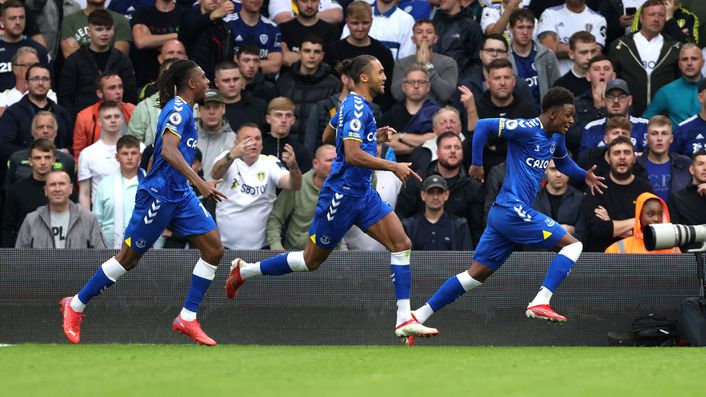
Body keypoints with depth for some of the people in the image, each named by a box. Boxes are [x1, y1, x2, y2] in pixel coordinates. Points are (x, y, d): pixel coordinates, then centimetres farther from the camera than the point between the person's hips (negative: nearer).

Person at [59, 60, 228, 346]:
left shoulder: (181, 109, 14)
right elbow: (168, 151, -29)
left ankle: (187, 318, 2)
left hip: (180, 194, 10)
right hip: (159, 194, -10)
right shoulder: (178, 109, -15)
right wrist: (199, 182, -35)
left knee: (214, 249, -2)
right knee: (129, 257, 0)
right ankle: (75, 306, 15)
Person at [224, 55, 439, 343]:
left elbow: (328, 136, 24)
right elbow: (352, 155, -29)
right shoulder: (357, 108, -19)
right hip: (341, 195, -9)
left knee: (401, 244, -5)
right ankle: (244, 271, 23)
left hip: (362, 194, 9)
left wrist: (373, 136, 19)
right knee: (311, 260, 4)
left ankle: (404, 320, -7)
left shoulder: (350, 104, 11)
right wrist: (393, 167, -26)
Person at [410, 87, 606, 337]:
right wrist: (477, 163, -12)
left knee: (476, 275, 10)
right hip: (514, 211, -9)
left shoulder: (556, 137, 16)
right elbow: (483, 125, -14)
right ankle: (540, 304, -14)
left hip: (502, 213, 9)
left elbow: (562, 161, 38)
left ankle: (418, 316, 9)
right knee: (572, 245, -6)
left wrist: (584, 175, 23)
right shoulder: (527, 129, -12)